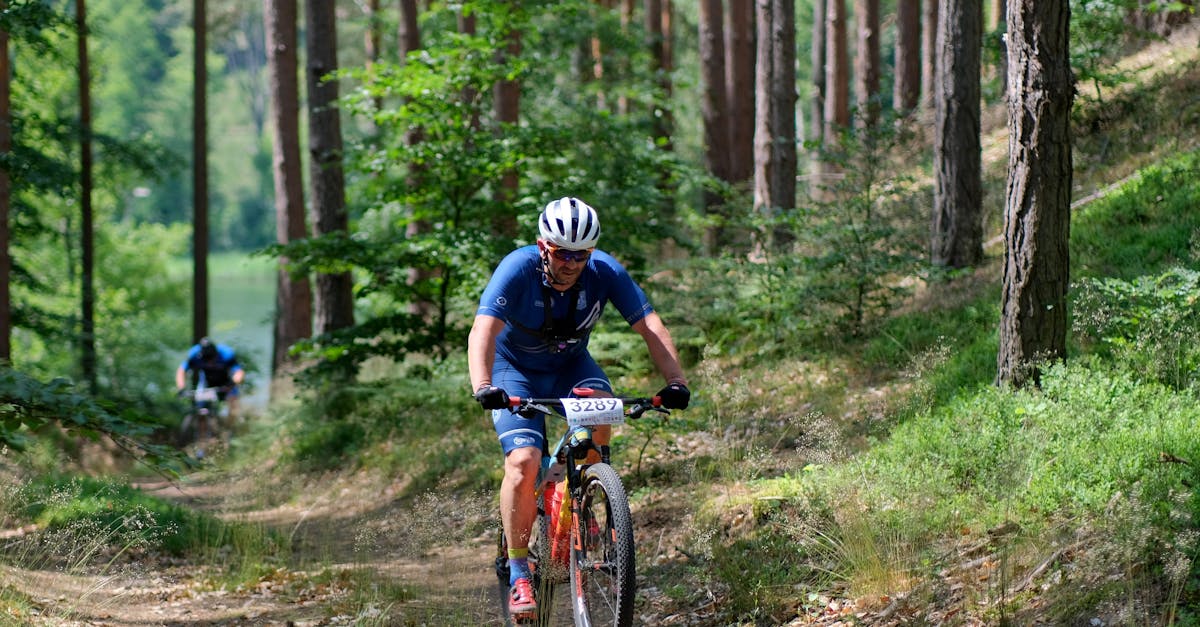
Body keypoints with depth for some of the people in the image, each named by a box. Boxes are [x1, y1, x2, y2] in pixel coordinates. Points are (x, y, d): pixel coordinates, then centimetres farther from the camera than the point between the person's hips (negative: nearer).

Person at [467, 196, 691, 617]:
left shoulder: (606, 273, -21)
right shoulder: (518, 269, -28)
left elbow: (651, 328, -26)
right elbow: (483, 333, -39)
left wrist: (676, 383, -41)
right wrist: (483, 388, -56)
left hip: (570, 365, 2)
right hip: (515, 369, -2)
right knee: (523, 462, -22)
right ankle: (518, 573, -9)